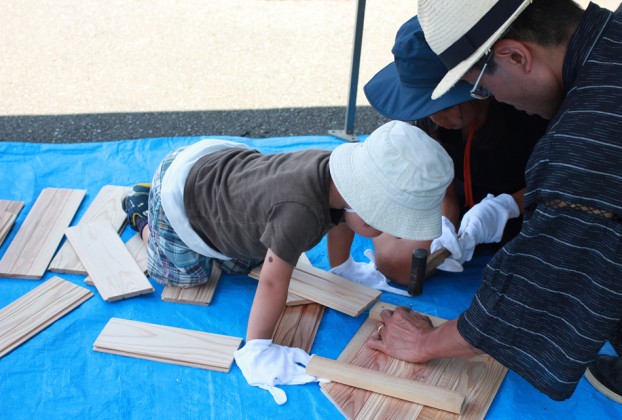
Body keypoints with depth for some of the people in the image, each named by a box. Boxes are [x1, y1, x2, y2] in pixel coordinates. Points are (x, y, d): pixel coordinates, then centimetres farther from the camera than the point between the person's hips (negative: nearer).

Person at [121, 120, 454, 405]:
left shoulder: (335, 167, -20)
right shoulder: (301, 211, -46)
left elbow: (338, 217, 3)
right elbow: (273, 282, -36)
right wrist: (255, 350, -23)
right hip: (179, 189, -7)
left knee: (240, 266, 20)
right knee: (189, 277, 13)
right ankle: (141, 213, 32)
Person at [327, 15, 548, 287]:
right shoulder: (430, 119, -15)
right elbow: (445, 192, -9)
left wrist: (508, 204, -35)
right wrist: (444, 225, -30)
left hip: (525, 211, -1)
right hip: (465, 207, 2)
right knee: (396, 262, -20)